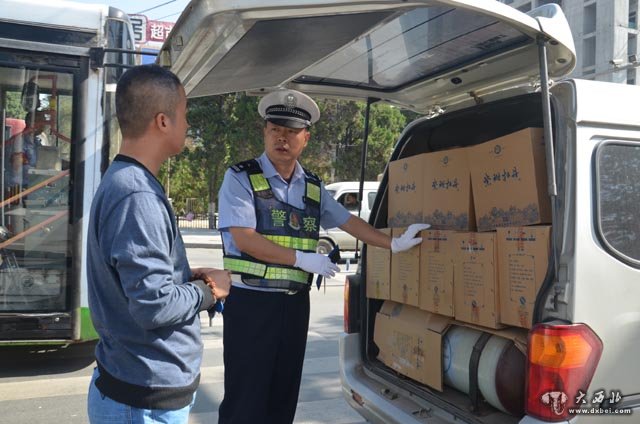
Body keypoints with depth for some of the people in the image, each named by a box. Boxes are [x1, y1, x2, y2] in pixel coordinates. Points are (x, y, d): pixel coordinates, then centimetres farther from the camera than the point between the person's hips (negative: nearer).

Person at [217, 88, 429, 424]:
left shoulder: (312, 187, 11)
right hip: (250, 302, -5)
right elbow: (244, 239, -16)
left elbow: (347, 221, 17)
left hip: (295, 303, 6)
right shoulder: (240, 178, -7)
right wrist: (303, 259, -16)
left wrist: (394, 244, 11)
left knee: (284, 396, 14)